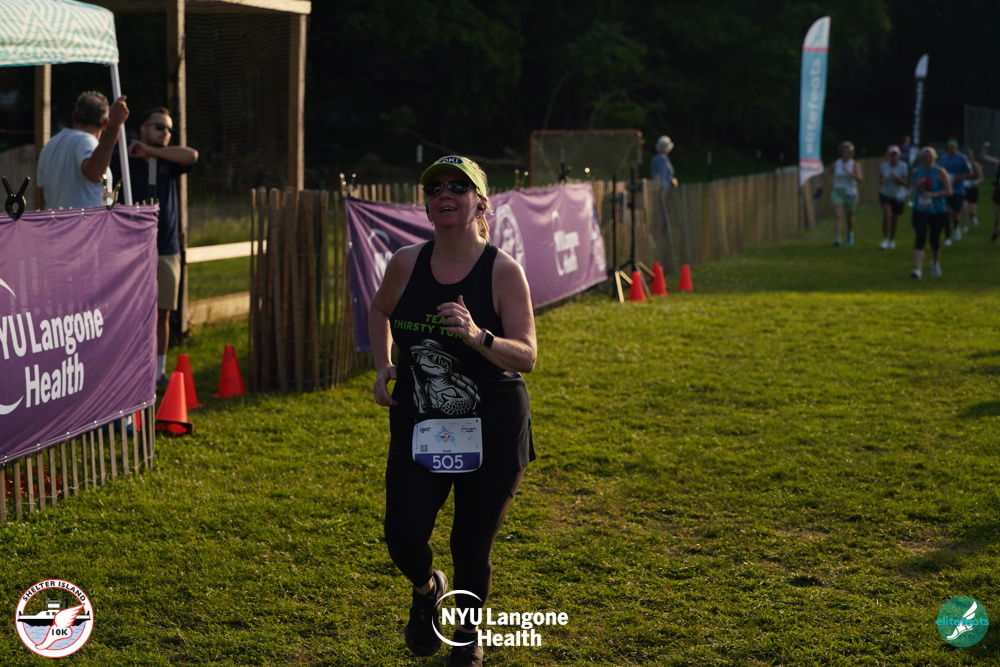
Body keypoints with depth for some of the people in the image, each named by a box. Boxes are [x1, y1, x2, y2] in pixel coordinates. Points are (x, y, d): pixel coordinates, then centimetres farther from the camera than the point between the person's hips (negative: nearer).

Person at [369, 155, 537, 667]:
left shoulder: (504, 271, -12)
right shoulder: (407, 263, -2)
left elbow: (526, 357, -17)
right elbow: (380, 310, 20)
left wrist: (478, 337, -35)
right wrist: (384, 364, 5)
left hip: (491, 432, -2)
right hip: (417, 428, 3)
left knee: (471, 548, 5)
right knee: (403, 537, -7)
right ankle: (426, 589, 31)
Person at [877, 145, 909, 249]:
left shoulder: (903, 167, -6)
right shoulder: (883, 166, 0)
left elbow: (905, 183, -7)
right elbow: (880, 180, 9)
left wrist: (896, 177, -26)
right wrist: (881, 181, -16)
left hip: (898, 195, 0)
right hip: (886, 194, 0)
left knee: (895, 218, 8)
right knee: (887, 214, -21)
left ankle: (892, 240, 26)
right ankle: (885, 239, -11)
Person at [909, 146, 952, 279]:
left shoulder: (940, 172, -8)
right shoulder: (916, 172, 3)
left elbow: (949, 191, -10)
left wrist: (933, 194, -24)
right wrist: (916, 189, -6)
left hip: (938, 212, -1)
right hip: (920, 211, 1)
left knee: (934, 240, 10)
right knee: (920, 239, -14)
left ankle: (936, 262, 40)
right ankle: (918, 269, -22)